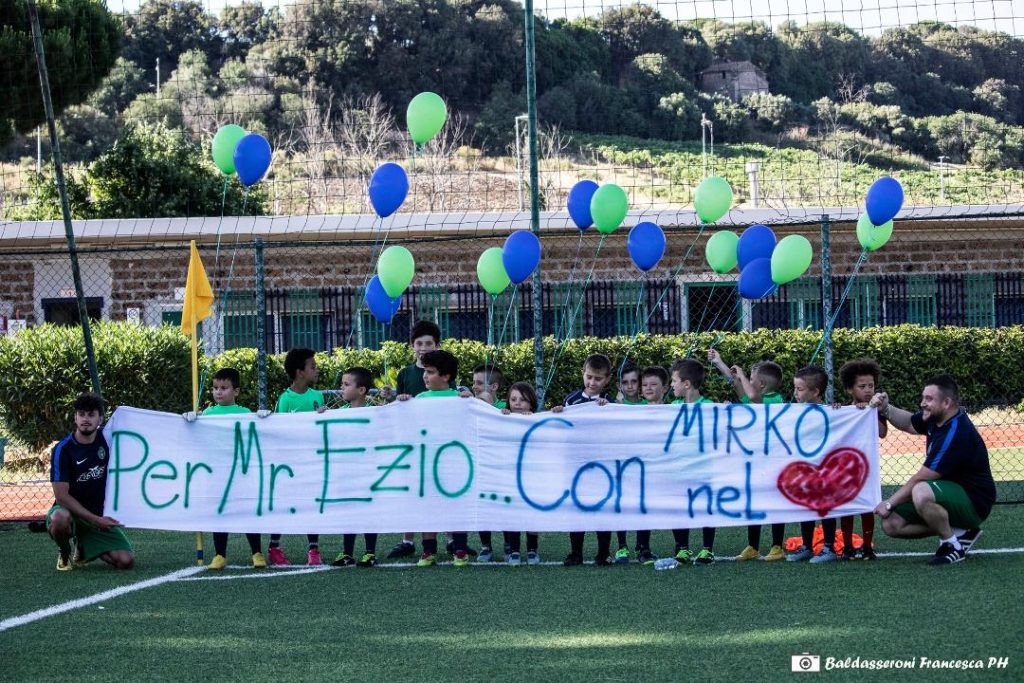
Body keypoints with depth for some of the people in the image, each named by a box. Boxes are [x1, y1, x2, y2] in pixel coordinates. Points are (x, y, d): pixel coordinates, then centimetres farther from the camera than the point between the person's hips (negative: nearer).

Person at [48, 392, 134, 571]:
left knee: (126, 561, -14)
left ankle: (83, 550, 17)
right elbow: (61, 495, -18)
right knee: (59, 519, -41)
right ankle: (65, 552, -4)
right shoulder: (63, 449, -15)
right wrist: (96, 520, -22)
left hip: (100, 515, 4)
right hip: (70, 511, -4)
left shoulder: (105, 439, -3)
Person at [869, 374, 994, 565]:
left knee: (922, 493, -38)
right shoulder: (935, 419, 0)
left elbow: (919, 479, -23)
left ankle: (952, 545, -15)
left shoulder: (956, 433, -27)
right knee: (891, 523, -2)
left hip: (974, 504, -10)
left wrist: (889, 504, -12)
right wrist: (885, 409, 3)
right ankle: (957, 531, 4)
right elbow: (909, 423, 23)